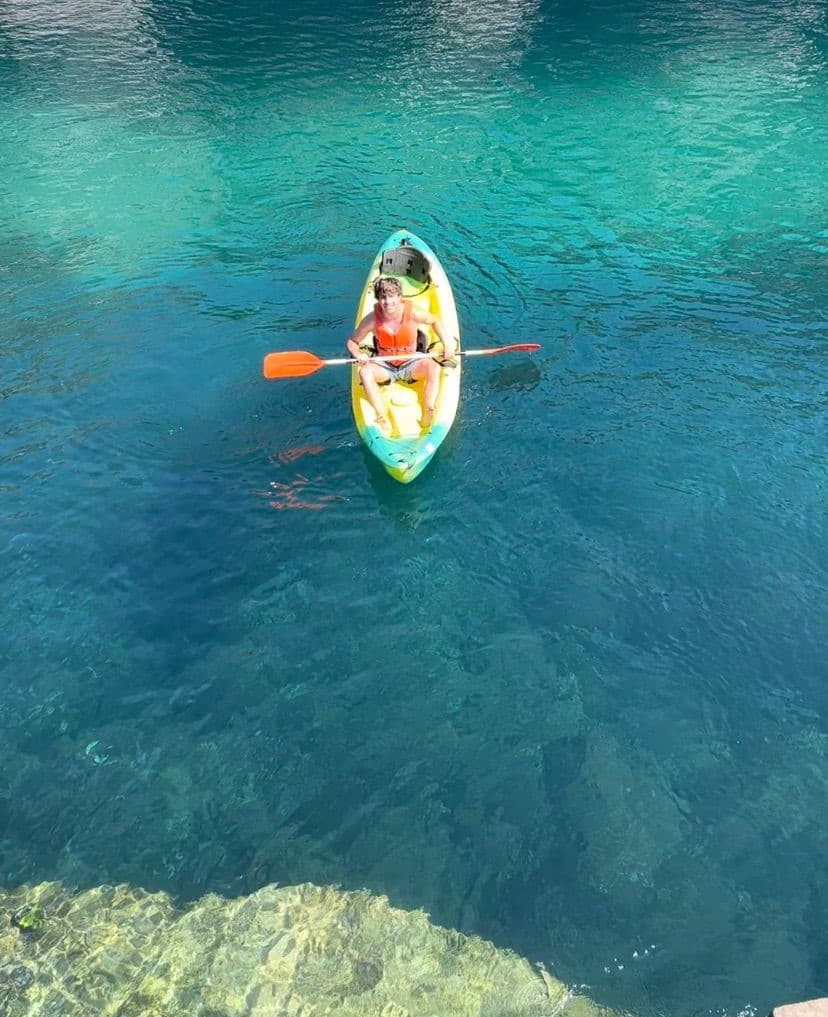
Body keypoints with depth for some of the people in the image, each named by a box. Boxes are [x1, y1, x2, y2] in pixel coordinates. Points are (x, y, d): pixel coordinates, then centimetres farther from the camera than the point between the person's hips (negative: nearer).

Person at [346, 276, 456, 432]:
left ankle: (427, 417, -33)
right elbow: (351, 341, -4)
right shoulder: (372, 319, -17)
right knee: (365, 372, -31)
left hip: (410, 364, 0)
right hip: (384, 366, 0)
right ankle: (382, 419, -32)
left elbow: (434, 321, 4)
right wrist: (358, 354, -26)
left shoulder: (412, 312, -17)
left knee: (433, 367, -30)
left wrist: (447, 343, -9)